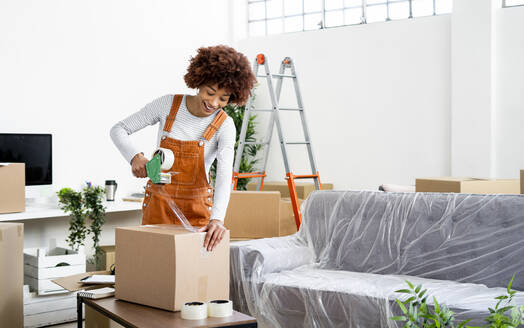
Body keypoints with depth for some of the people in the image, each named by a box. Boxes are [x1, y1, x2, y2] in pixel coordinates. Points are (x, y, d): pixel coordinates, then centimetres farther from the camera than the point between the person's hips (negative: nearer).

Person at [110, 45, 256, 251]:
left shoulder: (224, 126, -11)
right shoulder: (168, 105, -8)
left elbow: (224, 175, -24)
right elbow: (118, 130, -4)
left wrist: (217, 218, -41)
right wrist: (135, 157, -25)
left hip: (197, 208, -1)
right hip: (158, 203, 1)